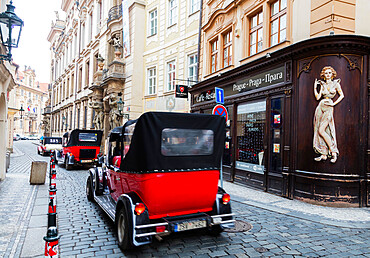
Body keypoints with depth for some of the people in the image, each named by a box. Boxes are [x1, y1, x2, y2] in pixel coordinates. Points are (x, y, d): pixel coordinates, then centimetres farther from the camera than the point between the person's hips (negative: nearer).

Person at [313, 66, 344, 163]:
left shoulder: (336, 83, 5)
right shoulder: (322, 84, 14)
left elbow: (342, 95, 7)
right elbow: (317, 97, 8)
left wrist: (334, 103, -3)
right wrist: (315, 87, 5)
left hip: (329, 108, -4)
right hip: (321, 107, 4)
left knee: (321, 131, -16)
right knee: (319, 131, -1)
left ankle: (333, 151, -5)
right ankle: (324, 154, 4)